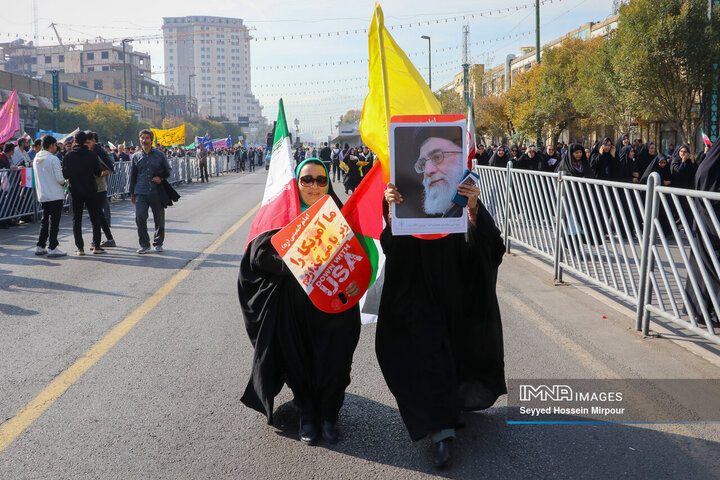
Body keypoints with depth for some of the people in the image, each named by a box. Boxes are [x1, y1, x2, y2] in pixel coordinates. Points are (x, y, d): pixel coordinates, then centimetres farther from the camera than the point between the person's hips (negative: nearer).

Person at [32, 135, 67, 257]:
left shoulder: (36, 159, 10)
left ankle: (40, 247, 17)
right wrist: (64, 182, 5)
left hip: (42, 195, 7)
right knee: (54, 222, -3)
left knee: (45, 221, 15)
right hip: (55, 195, -7)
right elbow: (60, 178, -17)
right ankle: (52, 248, -3)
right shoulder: (53, 159, -13)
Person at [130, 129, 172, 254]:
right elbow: (133, 176, 15)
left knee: (159, 219, 7)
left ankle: (158, 243, 25)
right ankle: (144, 245, -1)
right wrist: (132, 194, 14)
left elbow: (167, 171, 13)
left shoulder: (160, 155, 4)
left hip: (157, 192, 0)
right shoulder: (136, 156, 9)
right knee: (140, 218, -12)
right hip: (141, 193, 0)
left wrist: (160, 178, -8)